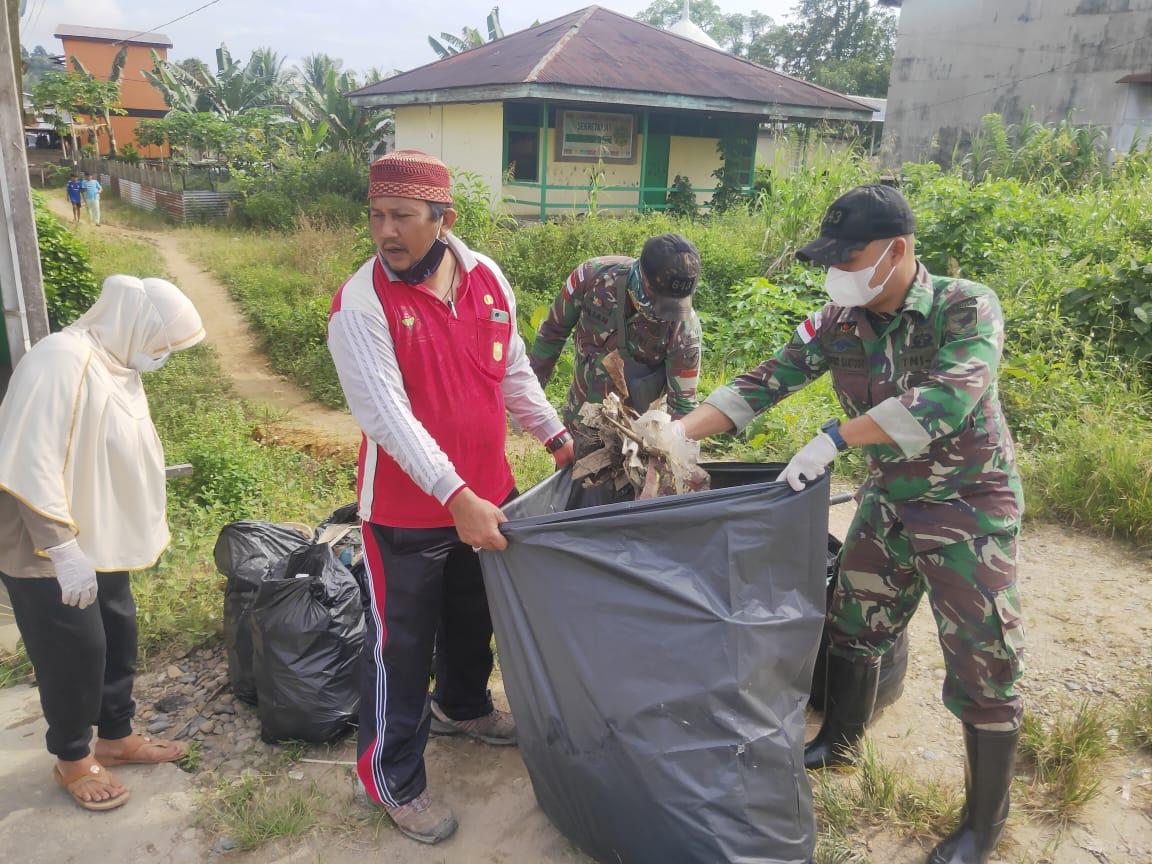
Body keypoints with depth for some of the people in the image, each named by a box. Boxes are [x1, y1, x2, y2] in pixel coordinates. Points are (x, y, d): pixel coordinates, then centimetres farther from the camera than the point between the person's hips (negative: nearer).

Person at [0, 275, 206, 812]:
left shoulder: (116, 364, 6)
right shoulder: (62, 362, -24)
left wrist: (145, 529, 20)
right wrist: (63, 549, -27)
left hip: (102, 542, 9)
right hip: (49, 551, -9)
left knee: (119, 637, 17)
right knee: (75, 652, 4)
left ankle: (116, 737, 35)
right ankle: (72, 758, 26)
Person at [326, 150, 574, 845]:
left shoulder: (487, 277, -2)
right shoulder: (362, 304, -19)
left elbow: (514, 370, 10)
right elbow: (388, 415, -27)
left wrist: (555, 434, 7)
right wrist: (457, 499, -33)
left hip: (486, 495, 6)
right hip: (408, 511, -5)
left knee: (475, 615, 26)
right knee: (402, 643, 9)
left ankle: (462, 705, 55)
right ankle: (395, 780, 31)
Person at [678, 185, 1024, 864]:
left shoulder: (967, 308, -19)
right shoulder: (837, 324, -6)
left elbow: (946, 400, -34)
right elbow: (762, 385, -8)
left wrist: (833, 438, -35)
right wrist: (678, 432, -19)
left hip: (969, 505, -5)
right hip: (888, 499, 5)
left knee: (984, 665, 3)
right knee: (854, 629, 17)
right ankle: (838, 743, 42)